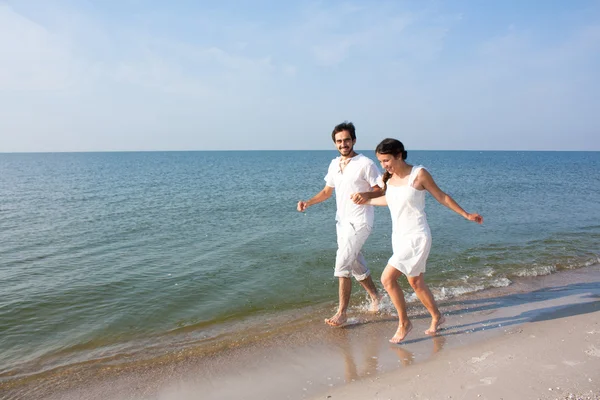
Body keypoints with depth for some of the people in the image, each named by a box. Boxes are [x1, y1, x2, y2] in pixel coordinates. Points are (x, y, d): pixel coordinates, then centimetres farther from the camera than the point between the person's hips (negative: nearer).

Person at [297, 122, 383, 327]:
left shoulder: (365, 163, -11)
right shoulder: (334, 164, 10)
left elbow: (382, 189, -9)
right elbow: (327, 191, 18)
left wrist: (366, 195, -30)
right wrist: (308, 203, 4)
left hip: (359, 221, -7)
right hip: (342, 221, 7)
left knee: (342, 263, -16)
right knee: (356, 264, 17)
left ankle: (342, 313, -8)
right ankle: (375, 296, 40)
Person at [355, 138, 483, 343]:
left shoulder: (419, 173, -13)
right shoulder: (388, 177, 3)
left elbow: (441, 197, -1)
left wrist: (466, 215, 4)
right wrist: (367, 201, 26)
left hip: (417, 237, -7)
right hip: (399, 236, 7)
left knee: (388, 279, -15)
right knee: (416, 282, 16)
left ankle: (404, 322, 5)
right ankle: (437, 317, 38)